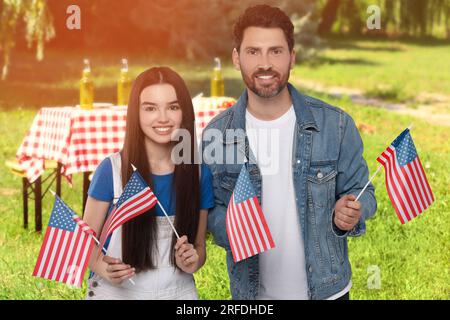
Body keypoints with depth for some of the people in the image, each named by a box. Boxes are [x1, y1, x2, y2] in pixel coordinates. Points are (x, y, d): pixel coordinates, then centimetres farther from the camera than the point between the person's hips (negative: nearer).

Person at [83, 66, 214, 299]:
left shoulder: (199, 173, -5)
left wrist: (193, 261, -15)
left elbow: (199, 245, 6)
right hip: (115, 292, -2)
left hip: (178, 292, 2)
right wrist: (103, 268, -23)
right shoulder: (111, 170, -12)